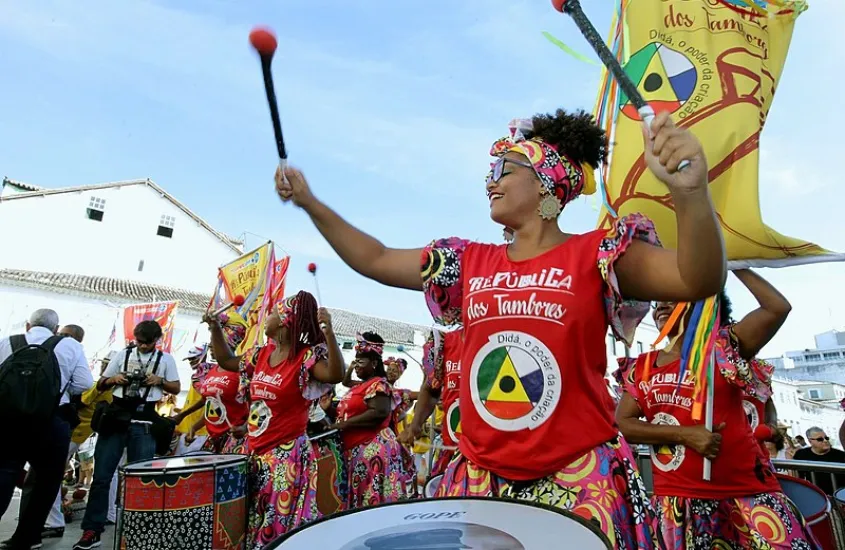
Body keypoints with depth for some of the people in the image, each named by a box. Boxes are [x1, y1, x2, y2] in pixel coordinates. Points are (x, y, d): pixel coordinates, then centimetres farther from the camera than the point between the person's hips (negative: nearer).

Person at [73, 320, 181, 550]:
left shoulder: (166, 359, 7)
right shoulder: (122, 354, 9)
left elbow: (177, 388, 9)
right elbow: (100, 385, 14)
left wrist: (160, 381, -9)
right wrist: (113, 379, -8)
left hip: (143, 422, -1)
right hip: (115, 417, 2)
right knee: (101, 475, 2)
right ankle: (92, 531, 13)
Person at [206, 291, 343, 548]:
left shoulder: (306, 356, -16)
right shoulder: (260, 354, 6)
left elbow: (336, 375, -33)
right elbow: (226, 361, 21)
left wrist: (328, 331, -41)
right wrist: (215, 328, 15)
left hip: (287, 454, -7)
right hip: (255, 452, 7)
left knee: (283, 522, 1)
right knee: (251, 522, 19)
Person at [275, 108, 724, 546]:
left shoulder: (594, 254, -7)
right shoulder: (468, 264, 6)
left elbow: (698, 282, -19)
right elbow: (375, 260, 11)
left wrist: (691, 193, -38)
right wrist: (309, 202, 9)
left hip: (579, 479, -4)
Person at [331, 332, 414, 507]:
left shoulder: (378, 384, -7)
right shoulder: (358, 387, 21)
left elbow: (378, 413, -22)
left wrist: (343, 424, -18)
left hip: (373, 449, -9)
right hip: (355, 451, 9)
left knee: (373, 501, -6)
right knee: (359, 501, 11)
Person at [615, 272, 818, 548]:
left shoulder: (722, 347, -1)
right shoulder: (641, 368, 6)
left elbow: (778, 308, -15)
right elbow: (621, 424, -2)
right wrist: (685, 434, -14)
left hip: (745, 491, -2)